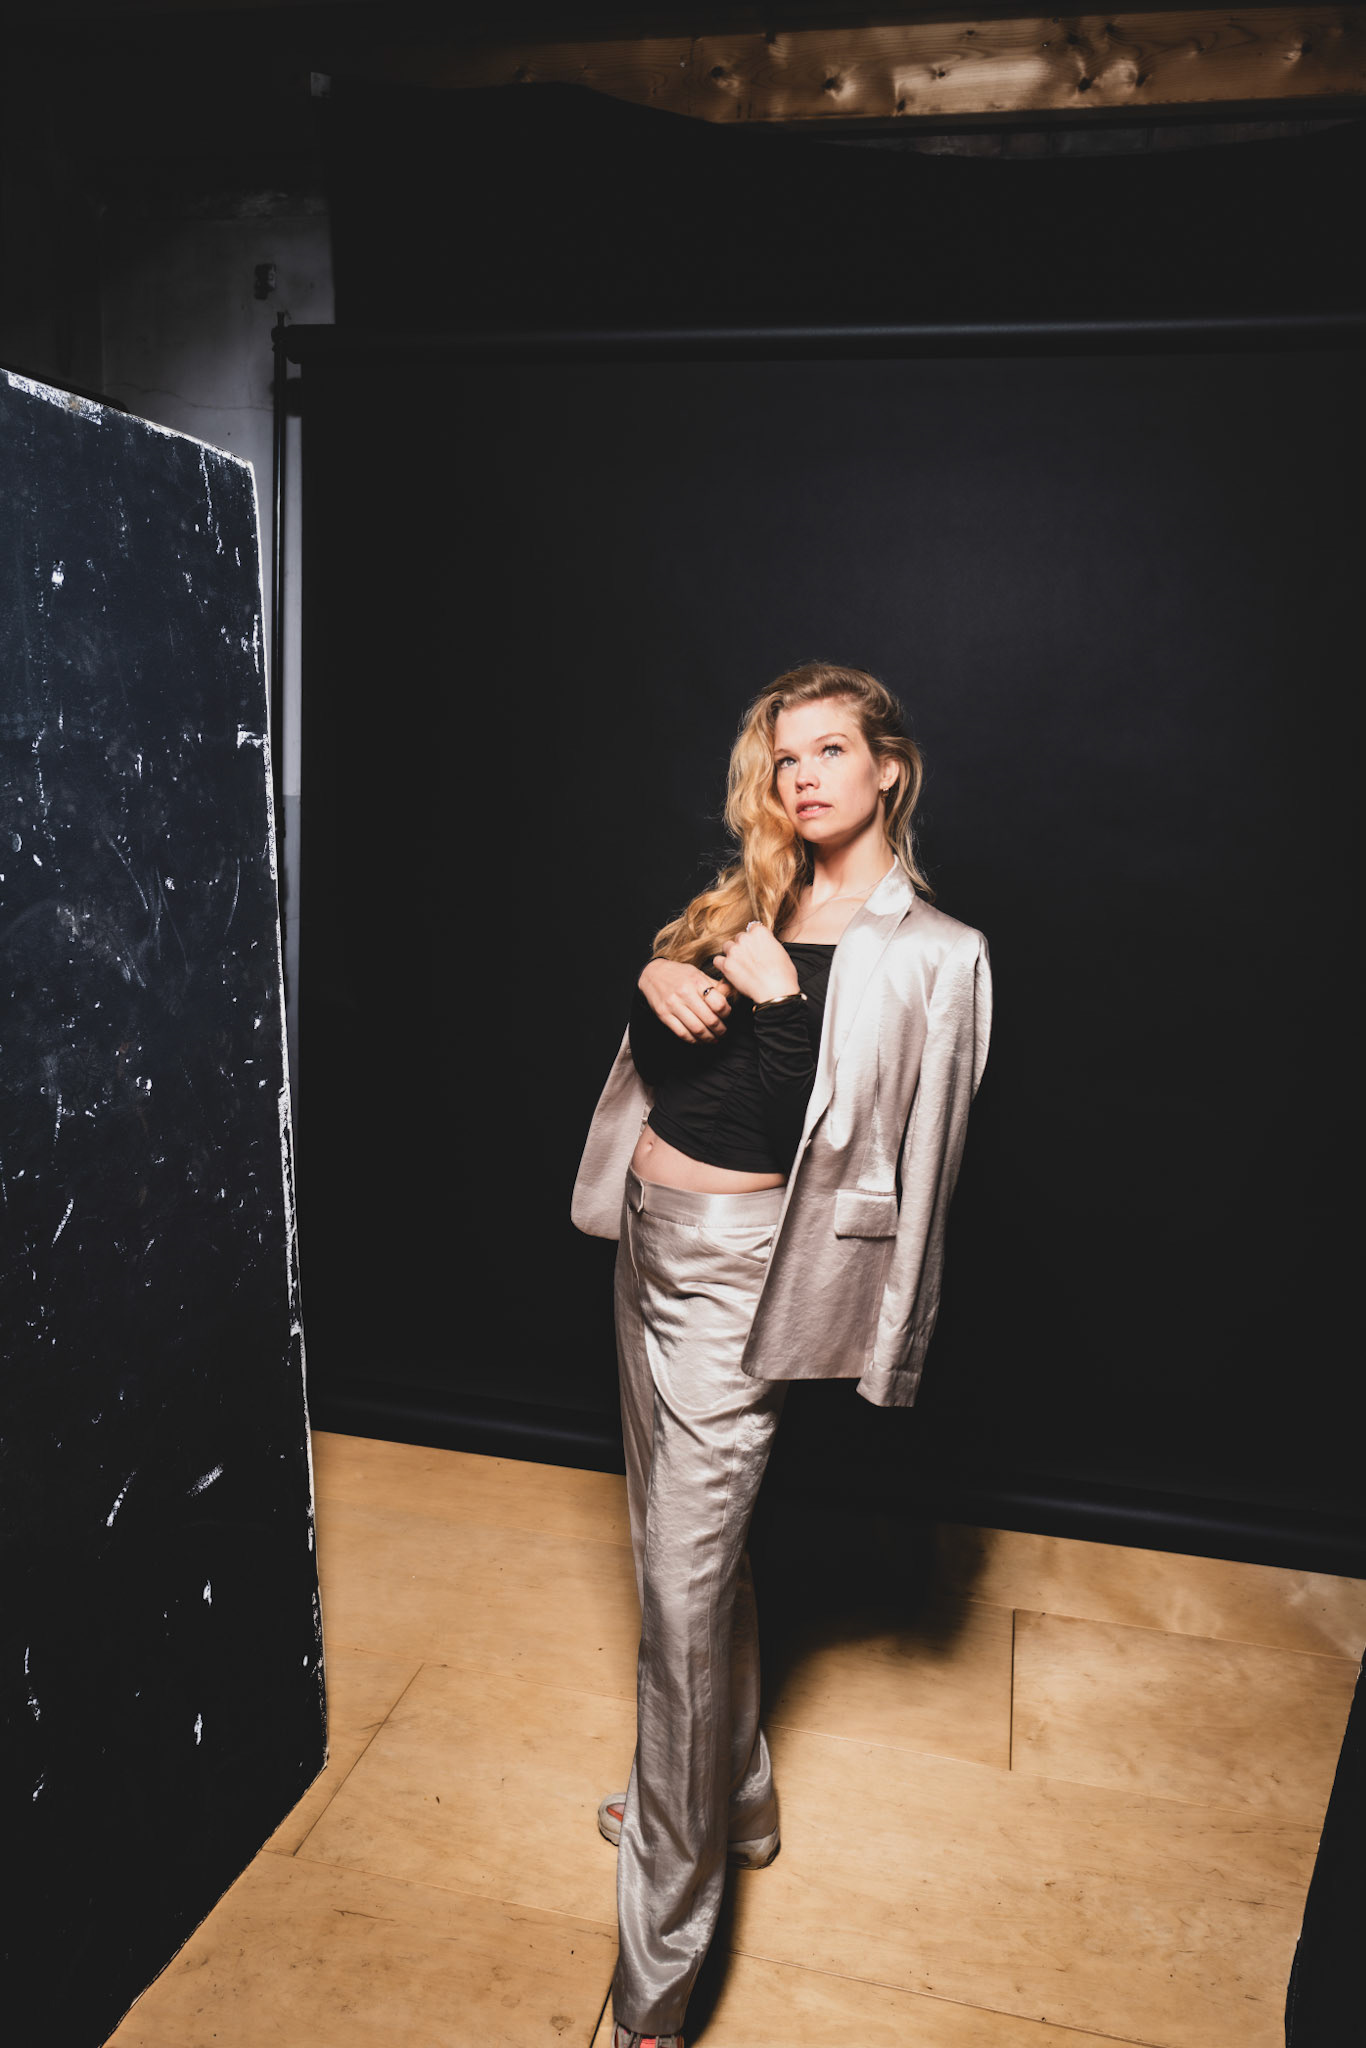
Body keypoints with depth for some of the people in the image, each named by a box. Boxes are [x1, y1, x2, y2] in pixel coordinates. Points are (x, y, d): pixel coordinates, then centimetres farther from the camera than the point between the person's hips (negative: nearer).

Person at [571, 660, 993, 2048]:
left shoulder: (928, 954, -11)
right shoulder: (749, 903, 9)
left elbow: (849, 1144, -18)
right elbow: (654, 1055, 12)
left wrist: (776, 993, -22)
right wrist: (657, 978, -8)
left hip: (735, 1271, -7)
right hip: (653, 1242, 8)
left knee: (681, 1587, -2)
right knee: (694, 1545, 21)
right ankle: (729, 1801, 45)